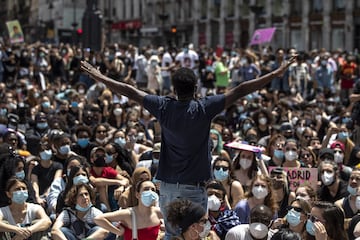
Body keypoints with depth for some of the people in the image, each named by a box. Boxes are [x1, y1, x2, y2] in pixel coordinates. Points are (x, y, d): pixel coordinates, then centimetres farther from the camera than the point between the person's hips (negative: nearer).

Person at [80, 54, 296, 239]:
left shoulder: (163, 107, -3)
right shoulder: (204, 109, -12)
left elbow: (130, 92, 6)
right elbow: (240, 91, -13)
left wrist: (98, 76, 19)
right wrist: (277, 73, -11)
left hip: (168, 186, 4)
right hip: (194, 187, -4)